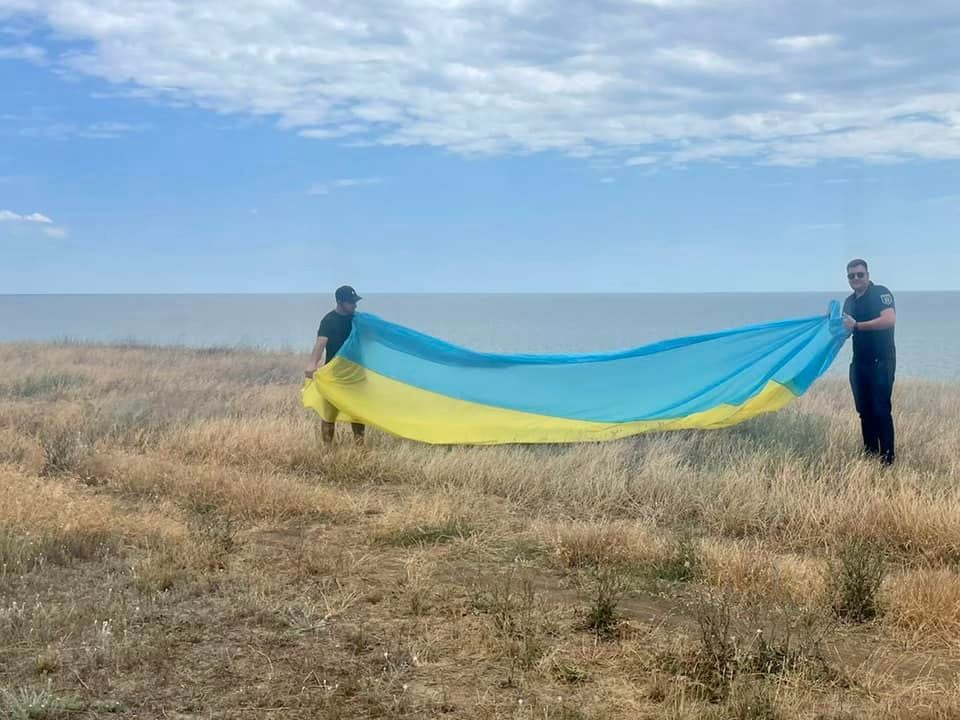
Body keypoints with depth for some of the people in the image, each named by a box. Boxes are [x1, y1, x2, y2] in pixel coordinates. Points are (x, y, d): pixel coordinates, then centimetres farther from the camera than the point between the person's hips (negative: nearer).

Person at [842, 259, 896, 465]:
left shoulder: (881, 293, -9)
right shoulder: (850, 301, 14)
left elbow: (889, 319, -25)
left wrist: (857, 325, -25)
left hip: (881, 361, -7)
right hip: (859, 362, 7)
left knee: (881, 410, -9)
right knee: (864, 410, 10)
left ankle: (888, 457, -4)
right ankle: (870, 453, 18)